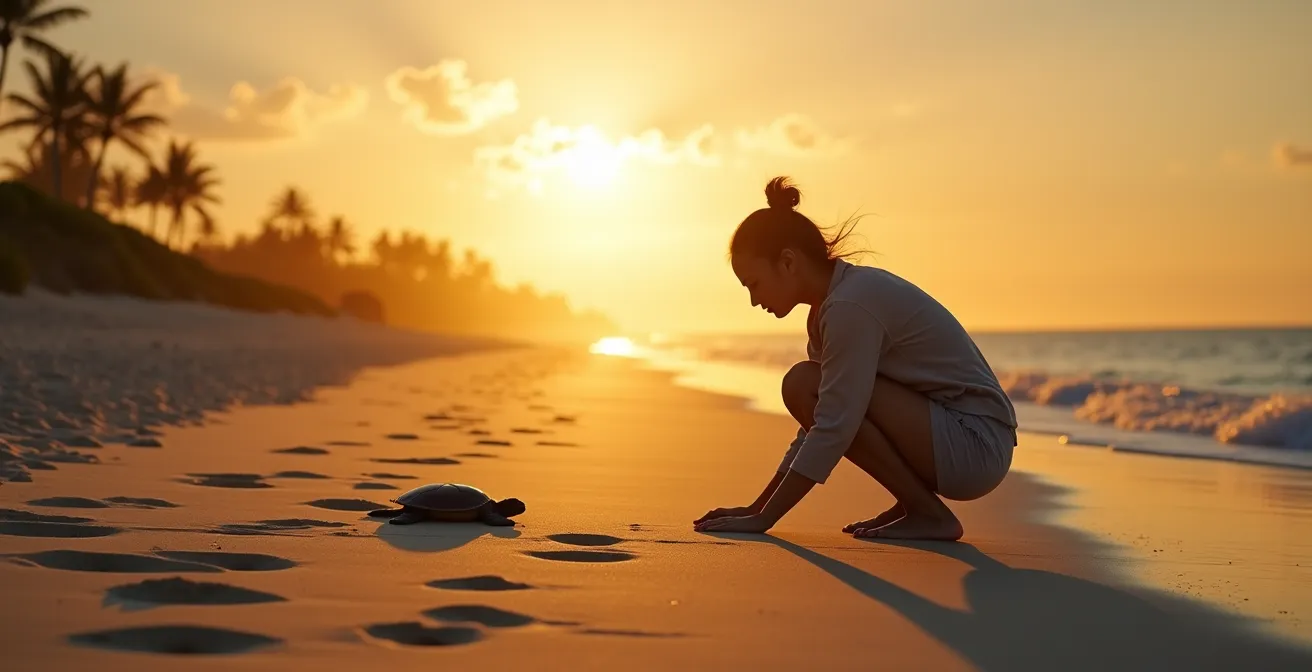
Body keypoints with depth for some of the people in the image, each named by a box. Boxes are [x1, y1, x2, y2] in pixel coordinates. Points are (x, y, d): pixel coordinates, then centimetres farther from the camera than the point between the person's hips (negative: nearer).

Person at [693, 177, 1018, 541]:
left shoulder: (851, 305, -19)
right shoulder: (830, 304, 11)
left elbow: (833, 428, -23)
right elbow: (818, 424, 14)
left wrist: (763, 519, -19)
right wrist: (757, 507, 10)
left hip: (978, 445, -10)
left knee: (805, 386, -18)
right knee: (805, 389, 7)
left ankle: (928, 514, -10)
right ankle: (913, 503, 8)